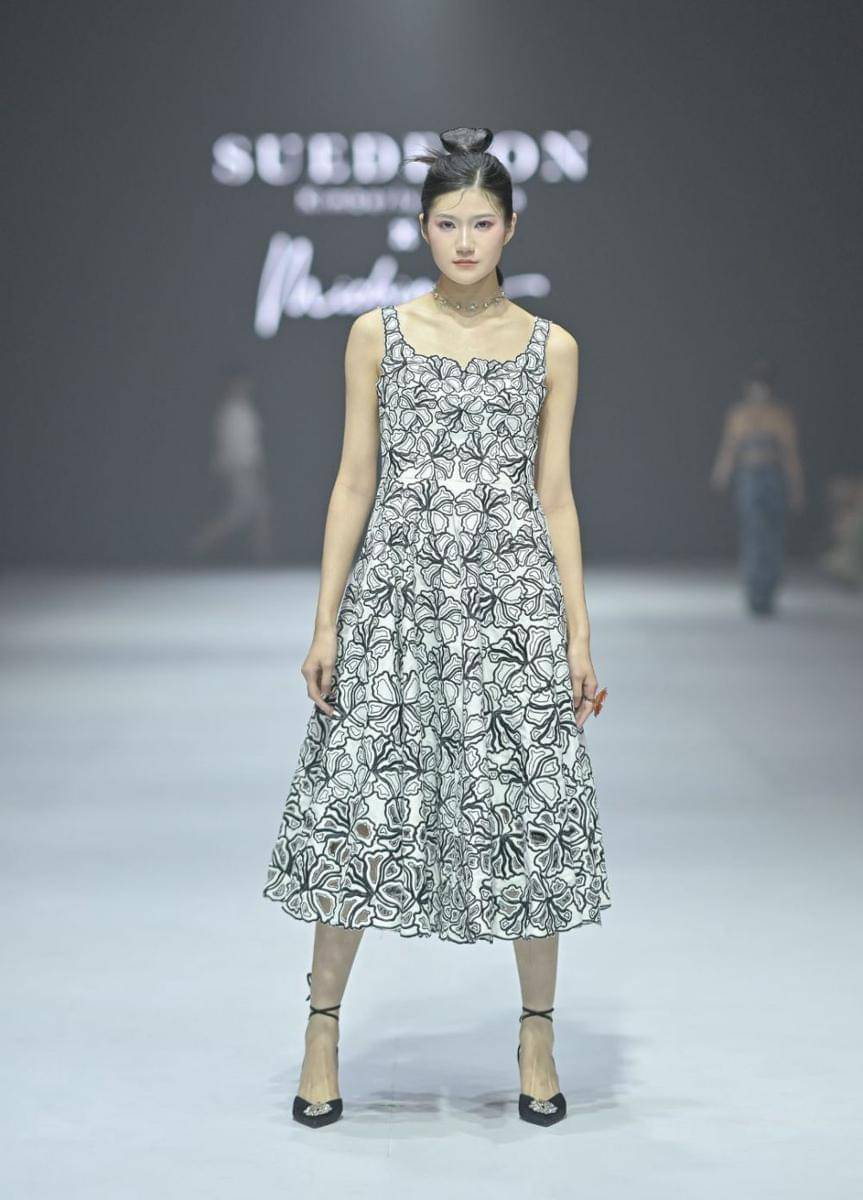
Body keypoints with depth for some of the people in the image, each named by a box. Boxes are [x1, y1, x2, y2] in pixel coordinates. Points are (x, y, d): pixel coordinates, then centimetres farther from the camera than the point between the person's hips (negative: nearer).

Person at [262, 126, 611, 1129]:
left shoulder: (550, 348, 6)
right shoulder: (377, 335, 5)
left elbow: (555, 496, 7)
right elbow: (354, 481, 5)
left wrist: (579, 635, 2)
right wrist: (325, 621, -1)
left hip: (512, 593, 0)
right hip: (397, 586, 0)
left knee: (526, 807, 2)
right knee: (362, 801, -1)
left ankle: (537, 1034, 16)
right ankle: (323, 1028, 13)